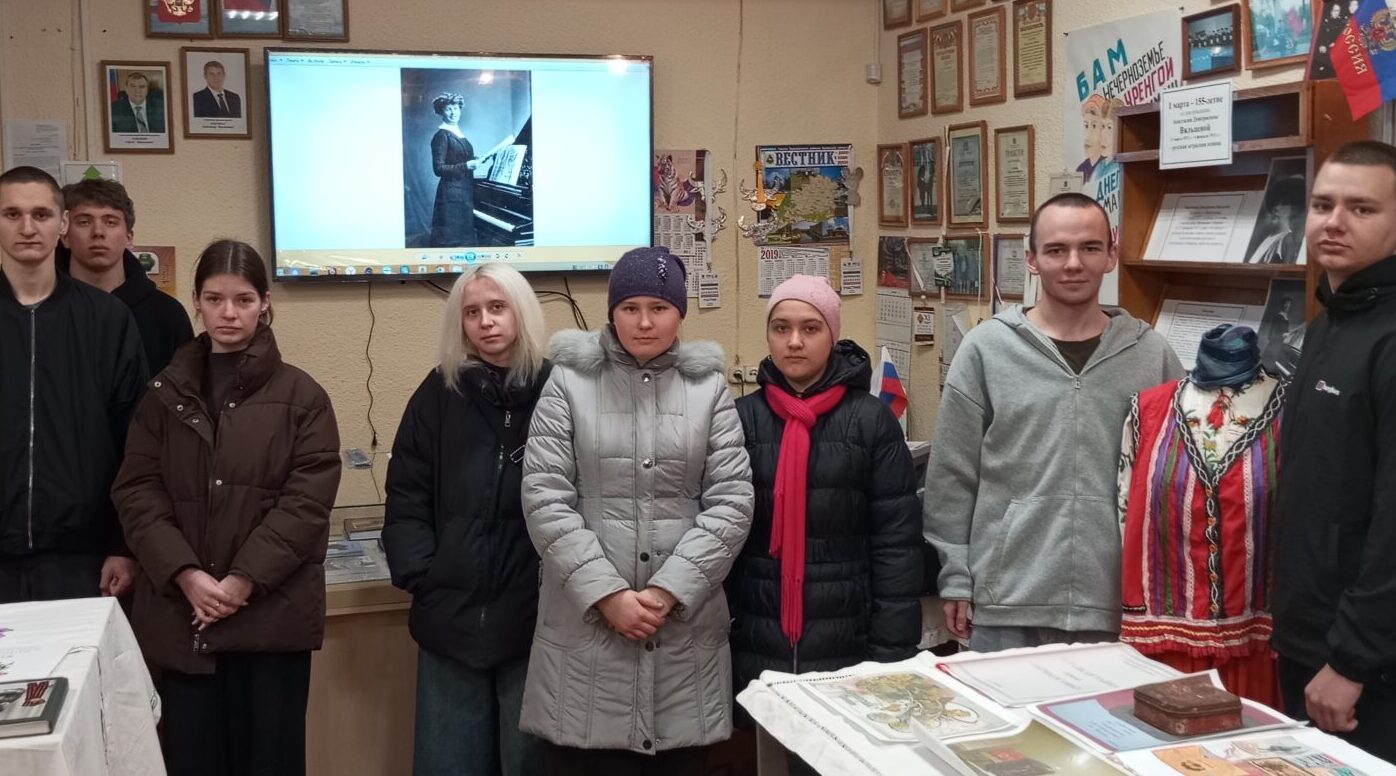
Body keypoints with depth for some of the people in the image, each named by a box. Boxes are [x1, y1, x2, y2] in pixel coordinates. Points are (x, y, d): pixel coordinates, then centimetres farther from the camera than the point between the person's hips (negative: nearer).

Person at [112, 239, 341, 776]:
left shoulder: (300, 395, 2)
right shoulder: (165, 394, 10)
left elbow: (308, 499, -6)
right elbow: (136, 493, 3)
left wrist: (242, 581, -14)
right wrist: (186, 576, -11)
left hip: (271, 612, -2)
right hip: (180, 612, 2)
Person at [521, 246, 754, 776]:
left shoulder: (708, 387, 7)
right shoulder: (569, 382, 2)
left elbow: (732, 504, 0)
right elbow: (545, 501, -5)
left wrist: (669, 590, -10)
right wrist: (607, 594, -12)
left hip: (685, 626, 2)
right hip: (586, 625, -1)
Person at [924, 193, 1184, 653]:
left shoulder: (1152, 355, 3)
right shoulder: (985, 349, -2)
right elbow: (951, 477, 1)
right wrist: (955, 578, -1)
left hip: (1120, 607, 1)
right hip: (1008, 605, -1)